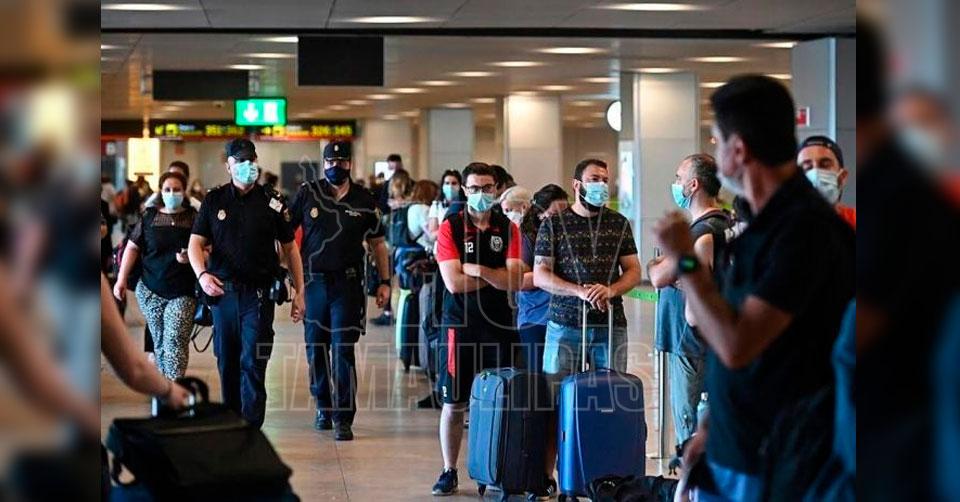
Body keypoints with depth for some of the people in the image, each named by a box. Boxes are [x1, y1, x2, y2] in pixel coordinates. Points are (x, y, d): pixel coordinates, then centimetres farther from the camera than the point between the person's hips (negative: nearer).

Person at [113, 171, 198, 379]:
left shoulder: (194, 218, 3)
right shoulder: (149, 217, 8)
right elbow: (132, 247, 10)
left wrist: (190, 257, -17)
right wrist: (121, 280, 4)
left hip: (183, 293, -3)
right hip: (151, 291, 3)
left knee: (175, 341, -15)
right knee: (160, 342, 7)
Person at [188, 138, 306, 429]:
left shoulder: (272, 202, 3)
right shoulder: (214, 201, 6)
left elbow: (290, 247, 8)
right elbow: (195, 243, 4)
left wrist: (299, 292, 4)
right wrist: (202, 274, -16)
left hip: (259, 294, -2)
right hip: (223, 292, 2)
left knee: (252, 363, -9)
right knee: (226, 362, 10)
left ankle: (251, 429, -9)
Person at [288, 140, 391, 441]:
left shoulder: (364, 201, 4)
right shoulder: (307, 194, 2)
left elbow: (377, 244, 12)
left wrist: (385, 282, 7)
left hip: (348, 284, -1)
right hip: (313, 281, 1)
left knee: (343, 350, -6)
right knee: (316, 348, 9)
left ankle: (343, 418, -4)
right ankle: (323, 405, 28)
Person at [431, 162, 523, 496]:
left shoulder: (508, 229, 5)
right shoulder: (450, 228, -1)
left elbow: (514, 281, -5)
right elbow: (454, 282, -12)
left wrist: (478, 270, -12)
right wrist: (497, 276, -4)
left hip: (500, 325, 2)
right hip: (460, 326, -2)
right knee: (453, 403, 3)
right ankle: (449, 472, 13)